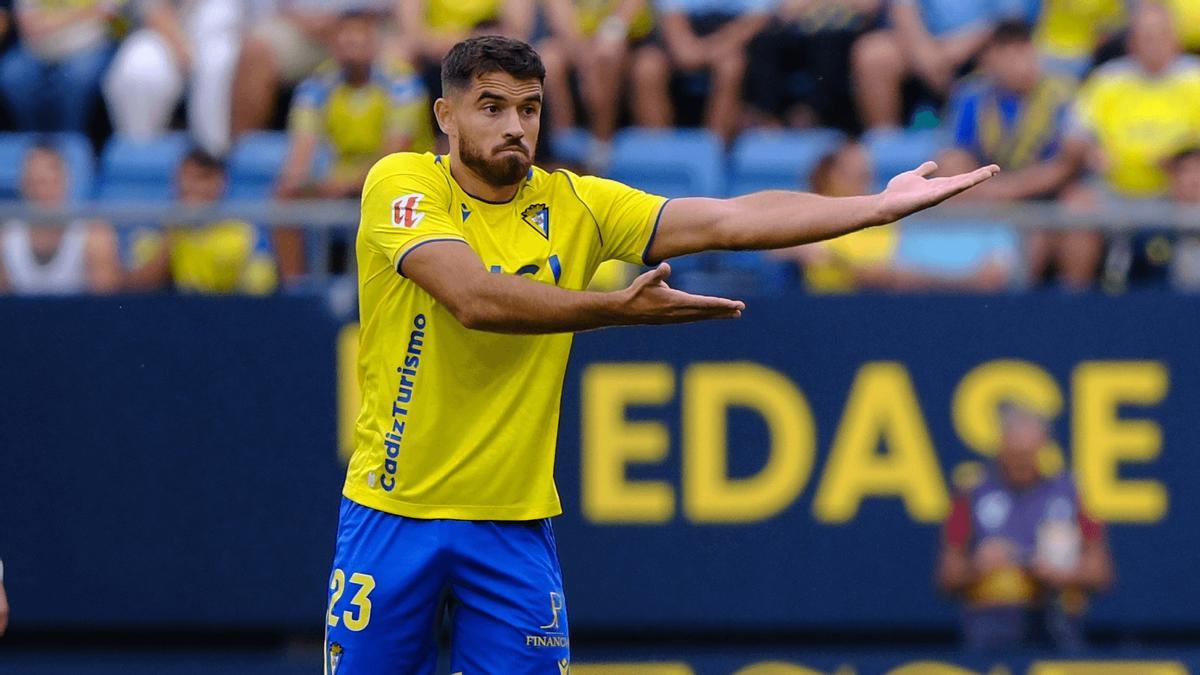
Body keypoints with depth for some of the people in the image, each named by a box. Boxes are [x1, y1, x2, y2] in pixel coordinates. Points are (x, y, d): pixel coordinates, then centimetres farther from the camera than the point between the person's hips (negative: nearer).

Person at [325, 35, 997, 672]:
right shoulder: (401, 182, -9)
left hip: (516, 526, 3)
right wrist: (616, 308, -32)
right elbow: (473, 297, -25)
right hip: (393, 511, -3)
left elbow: (727, 220, -5)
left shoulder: (576, 204, 2)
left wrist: (882, 204, -14)